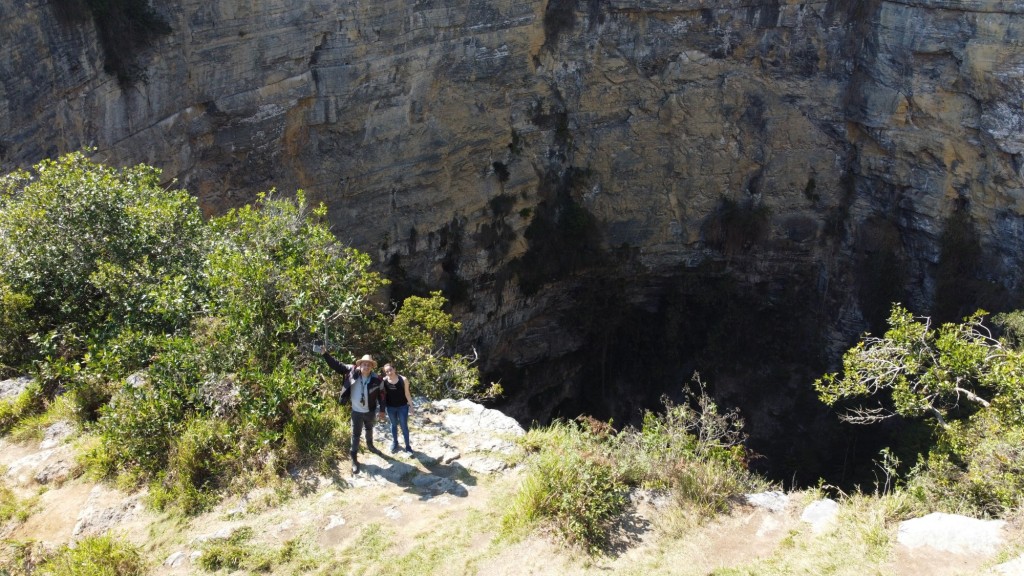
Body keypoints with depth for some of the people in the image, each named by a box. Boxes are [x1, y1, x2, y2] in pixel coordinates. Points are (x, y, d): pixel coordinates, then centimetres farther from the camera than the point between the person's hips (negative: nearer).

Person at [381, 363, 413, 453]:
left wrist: (411, 405, -5)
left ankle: (407, 446, 21)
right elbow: (383, 394, -3)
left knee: (404, 426, 7)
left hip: (402, 407, -2)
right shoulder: (384, 381, -14)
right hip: (390, 407, 2)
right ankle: (394, 443, 40)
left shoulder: (403, 379, -18)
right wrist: (383, 407, 0)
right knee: (394, 425, 21)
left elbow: (407, 393, -8)